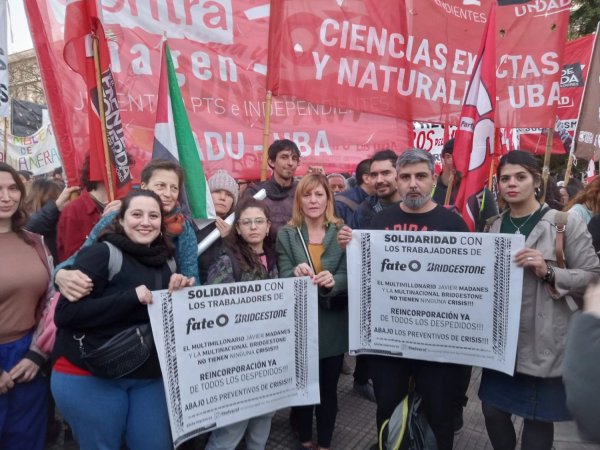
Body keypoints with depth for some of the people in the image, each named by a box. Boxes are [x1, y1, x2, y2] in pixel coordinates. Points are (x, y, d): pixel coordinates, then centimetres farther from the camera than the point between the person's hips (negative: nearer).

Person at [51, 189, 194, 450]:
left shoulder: (163, 261, 6)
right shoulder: (101, 253, -12)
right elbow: (65, 313, -19)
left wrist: (182, 294, -7)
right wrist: (132, 296, -26)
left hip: (149, 378, 5)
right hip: (89, 377, -5)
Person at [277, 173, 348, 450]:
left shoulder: (342, 233, -2)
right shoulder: (286, 234, -1)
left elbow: (349, 277, -8)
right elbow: (282, 281, -8)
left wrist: (333, 281, -30)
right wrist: (297, 274, -31)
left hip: (332, 325, 0)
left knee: (328, 388, 14)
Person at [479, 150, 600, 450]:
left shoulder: (566, 222, -6)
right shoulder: (495, 225, 7)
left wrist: (548, 272, -23)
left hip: (544, 342, -4)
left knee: (538, 416, 10)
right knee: (493, 409, 12)